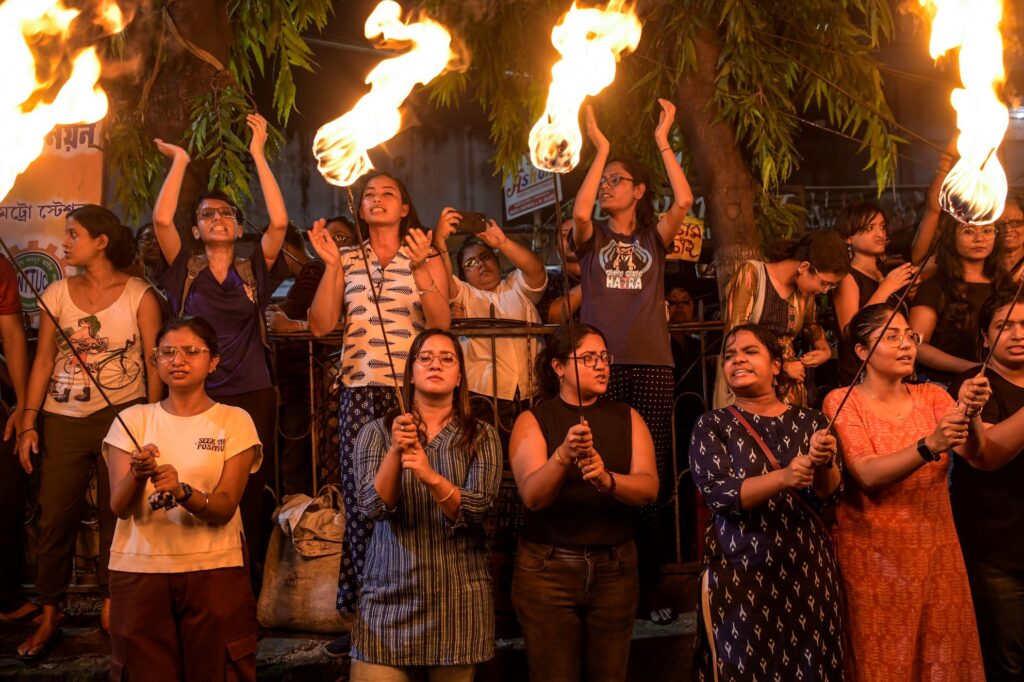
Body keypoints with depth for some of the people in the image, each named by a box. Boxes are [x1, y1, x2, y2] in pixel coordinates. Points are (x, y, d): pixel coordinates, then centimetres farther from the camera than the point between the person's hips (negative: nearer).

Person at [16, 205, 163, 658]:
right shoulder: (57, 294, 5)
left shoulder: (139, 295, -2)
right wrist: (29, 422, 0)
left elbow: (154, 363, -1)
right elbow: (43, 361, 5)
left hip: (122, 416, -2)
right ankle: (48, 618, 14)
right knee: (54, 517, 2)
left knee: (116, 516, 4)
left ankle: (110, 608, 18)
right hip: (63, 419, 2)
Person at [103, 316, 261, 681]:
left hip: (213, 569, -1)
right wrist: (139, 474, -25)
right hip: (138, 569, 1)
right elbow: (119, 507, -5)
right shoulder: (132, 420, 4)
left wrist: (182, 491, -28)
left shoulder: (235, 421, 0)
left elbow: (224, 508, -9)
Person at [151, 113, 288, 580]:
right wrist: (180, 161, -1)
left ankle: (246, 592, 14)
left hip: (253, 395, 0)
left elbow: (279, 221, -7)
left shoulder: (253, 271, 7)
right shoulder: (185, 271, 6)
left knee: (249, 498, 4)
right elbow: (161, 219, -8)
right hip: (197, 396, 0)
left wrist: (258, 155, -5)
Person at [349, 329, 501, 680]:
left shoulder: (481, 437, 3)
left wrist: (431, 478, -27)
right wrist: (395, 451, -25)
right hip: (388, 595, 0)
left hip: (457, 597, 0)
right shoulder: (377, 432, 4)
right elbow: (373, 506, -8)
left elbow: (475, 510, -10)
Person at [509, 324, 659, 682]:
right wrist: (563, 455, -34)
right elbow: (532, 495, -16)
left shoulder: (627, 418, 6)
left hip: (615, 567, 2)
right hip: (548, 567, -2)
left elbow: (649, 487, -7)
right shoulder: (533, 420, -2)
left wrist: (607, 479, -27)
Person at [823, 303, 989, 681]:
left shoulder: (930, 395, 5)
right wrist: (929, 446, -35)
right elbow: (867, 474, -20)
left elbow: (972, 451, -12)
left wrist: (970, 414, -32)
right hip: (875, 554, -3)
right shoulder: (843, 401, -6)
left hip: (935, 549, 4)